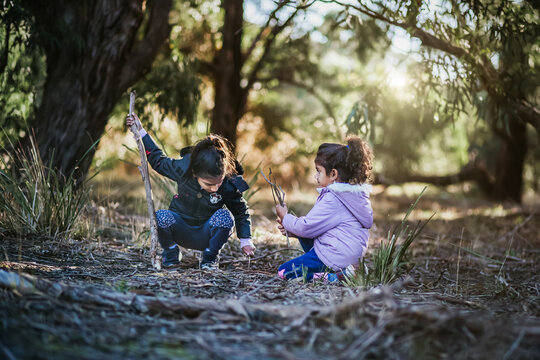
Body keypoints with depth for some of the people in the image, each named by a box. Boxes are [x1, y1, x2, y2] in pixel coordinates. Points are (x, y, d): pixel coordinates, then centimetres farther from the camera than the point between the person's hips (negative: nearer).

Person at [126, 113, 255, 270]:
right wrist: (140, 132, -2)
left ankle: (210, 258, -6)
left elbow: (241, 210, -3)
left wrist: (245, 240, -9)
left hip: (206, 236, 0)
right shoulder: (183, 168, -21)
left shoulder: (229, 186, -23)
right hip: (181, 231, 1)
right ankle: (171, 252, -1)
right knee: (162, 216, -33)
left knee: (224, 216, -32)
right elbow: (159, 161, 0)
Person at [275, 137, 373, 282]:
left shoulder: (332, 199, -20)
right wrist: (290, 227, 14)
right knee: (303, 236, 24)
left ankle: (333, 276, -16)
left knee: (284, 272, -5)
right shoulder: (355, 193, 12)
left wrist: (285, 218, 6)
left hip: (336, 257, -10)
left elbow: (306, 227, -14)